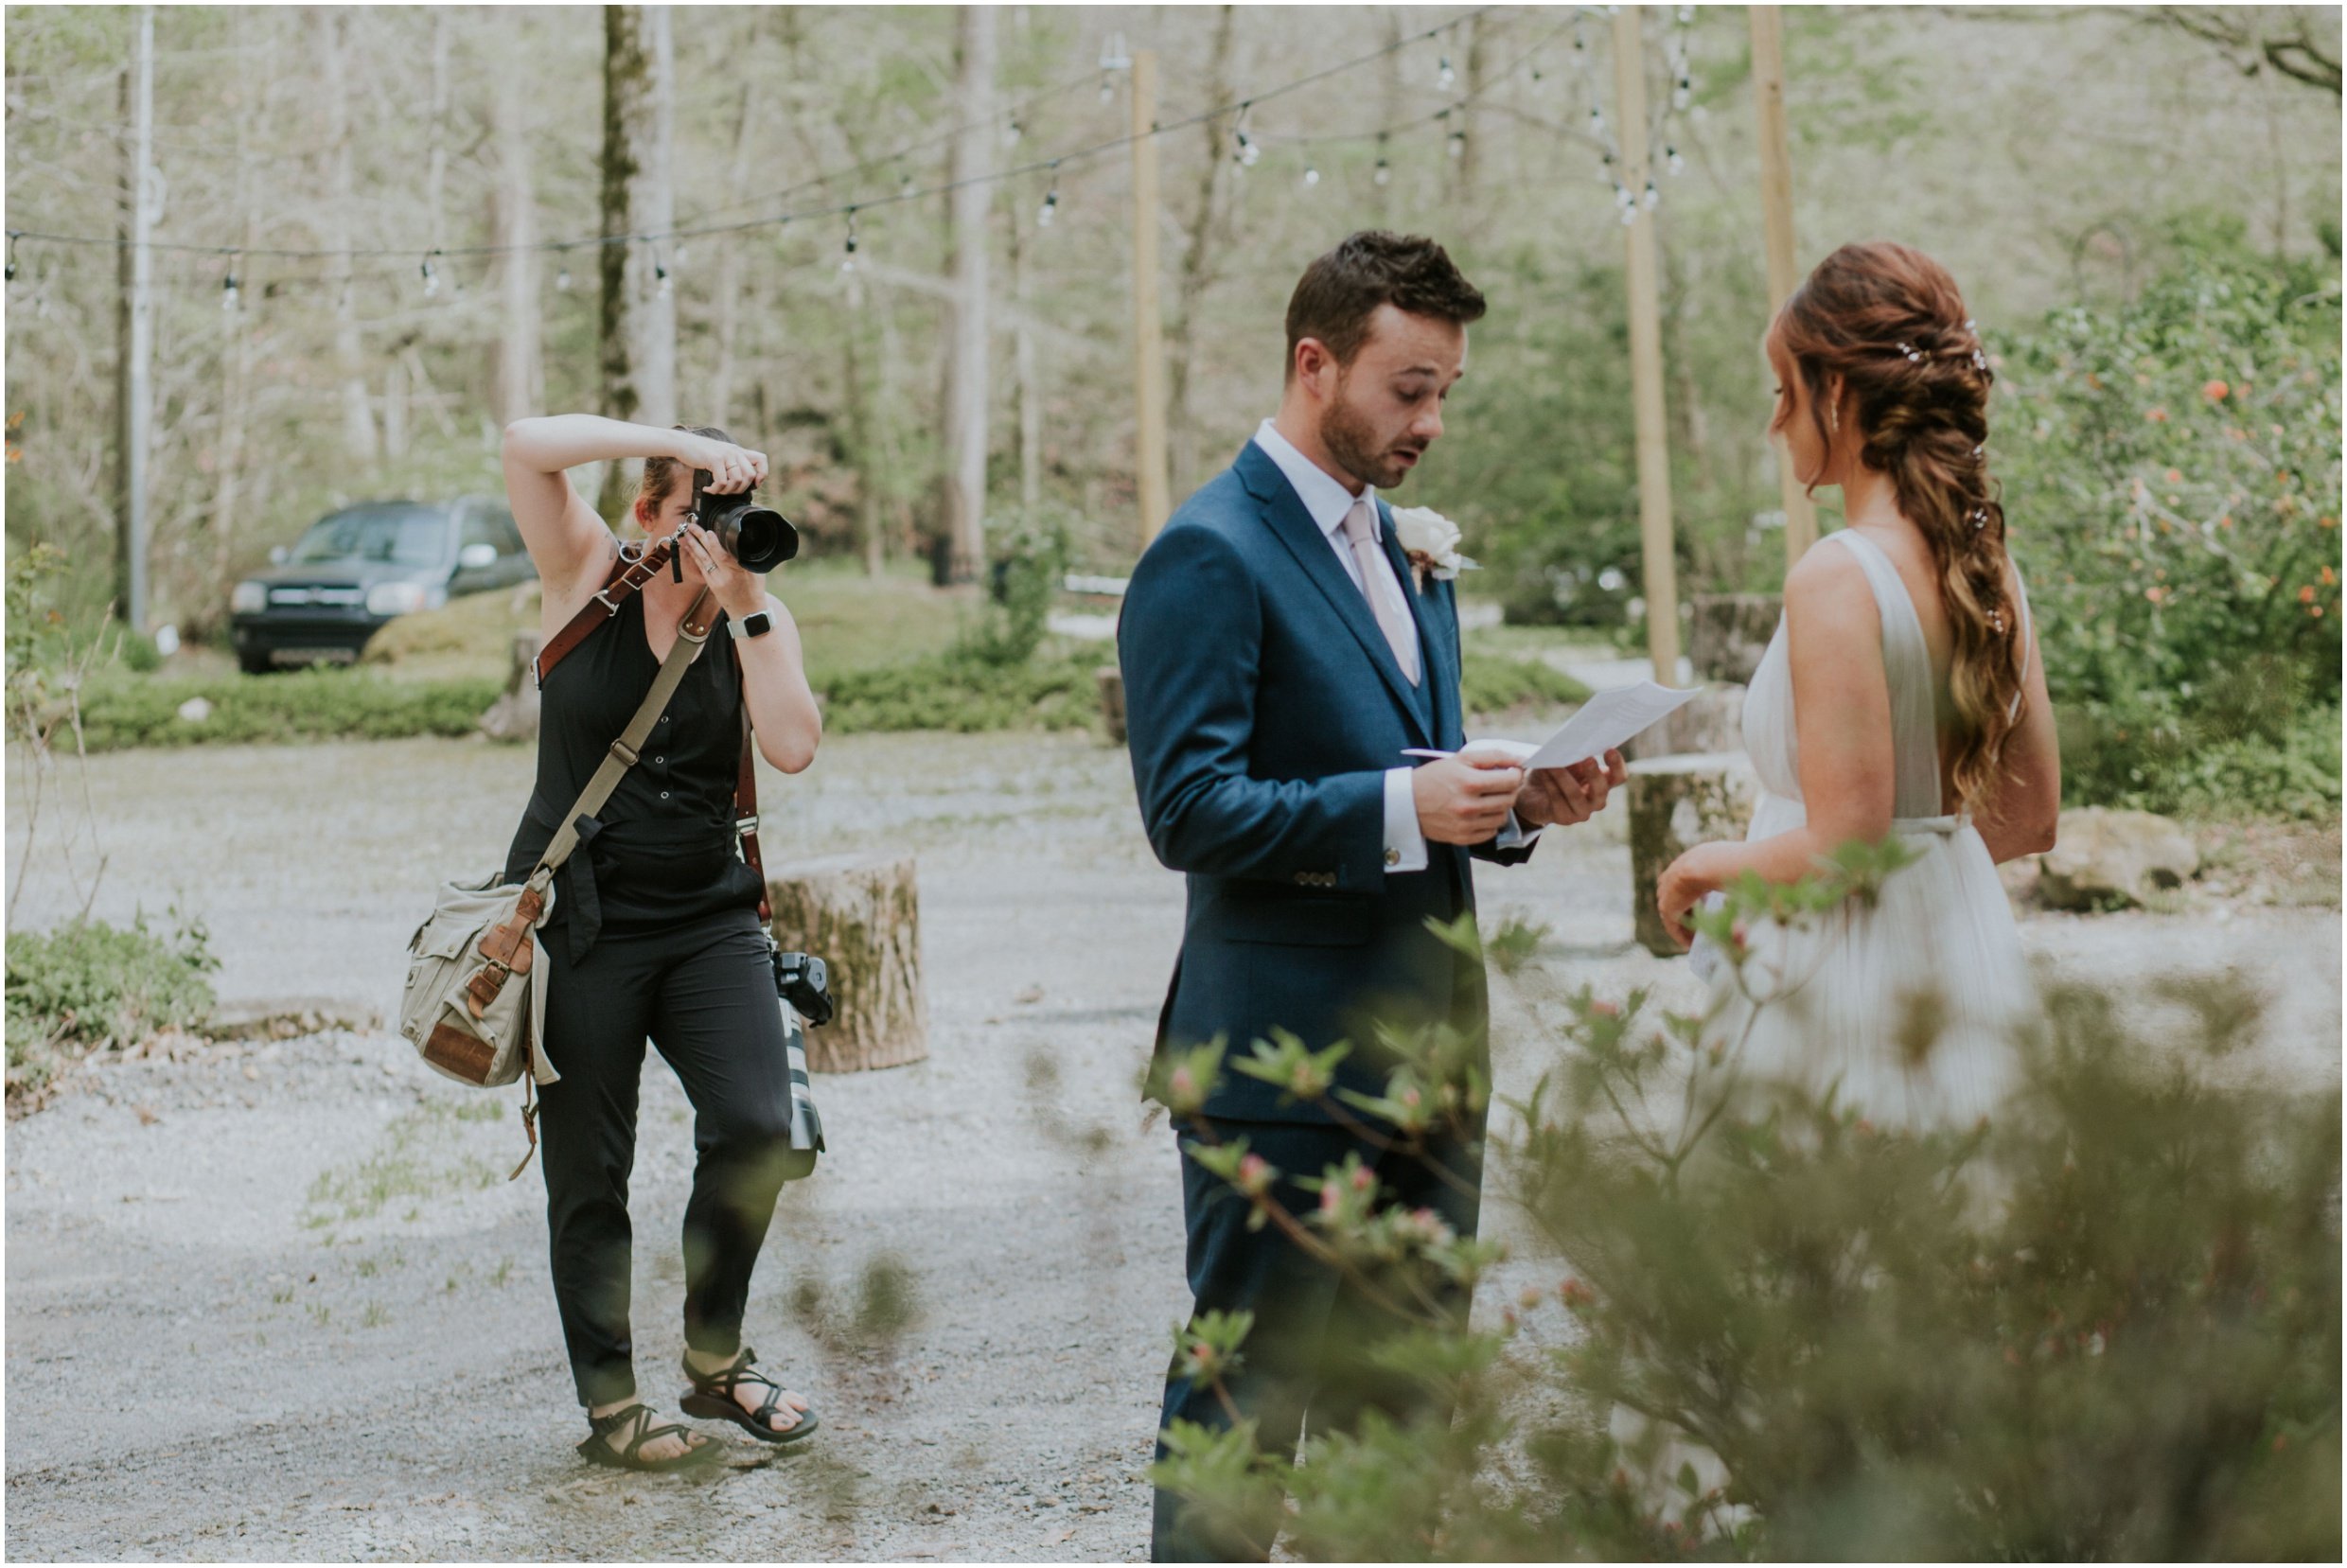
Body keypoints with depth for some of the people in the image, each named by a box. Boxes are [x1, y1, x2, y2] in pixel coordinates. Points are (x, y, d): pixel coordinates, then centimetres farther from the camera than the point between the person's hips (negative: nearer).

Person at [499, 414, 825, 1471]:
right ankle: (610, 1404, 14)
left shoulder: (758, 619, 4)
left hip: (707, 918, 2)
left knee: (756, 1125, -12)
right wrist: (678, 440, -20)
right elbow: (526, 447, -17)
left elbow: (794, 747, -13)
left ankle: (715, 1357, 9)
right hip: (581, 919, -2)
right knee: (588, 1173, 1)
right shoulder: (588, 579, -2)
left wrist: (745, 604, -16)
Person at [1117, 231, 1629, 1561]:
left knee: (1402, 1403, 14)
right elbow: (1189, 809, -18)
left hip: (1423, 1052, 9)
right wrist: (1402, 806, -24)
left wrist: (1516, 802, 4)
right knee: (1245, 1411, -2)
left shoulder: (1411, 555, 17)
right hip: (1284, 1058, -8)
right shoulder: (1210, 556, -11)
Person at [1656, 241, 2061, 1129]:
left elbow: (1840, 847, -19)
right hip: (1960, 945, 8)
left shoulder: (1838, 581, -17)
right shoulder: (1988, 565, 5)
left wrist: (1704, 866, -3)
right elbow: (2030, 818, 13)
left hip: (1850, 991, -8)